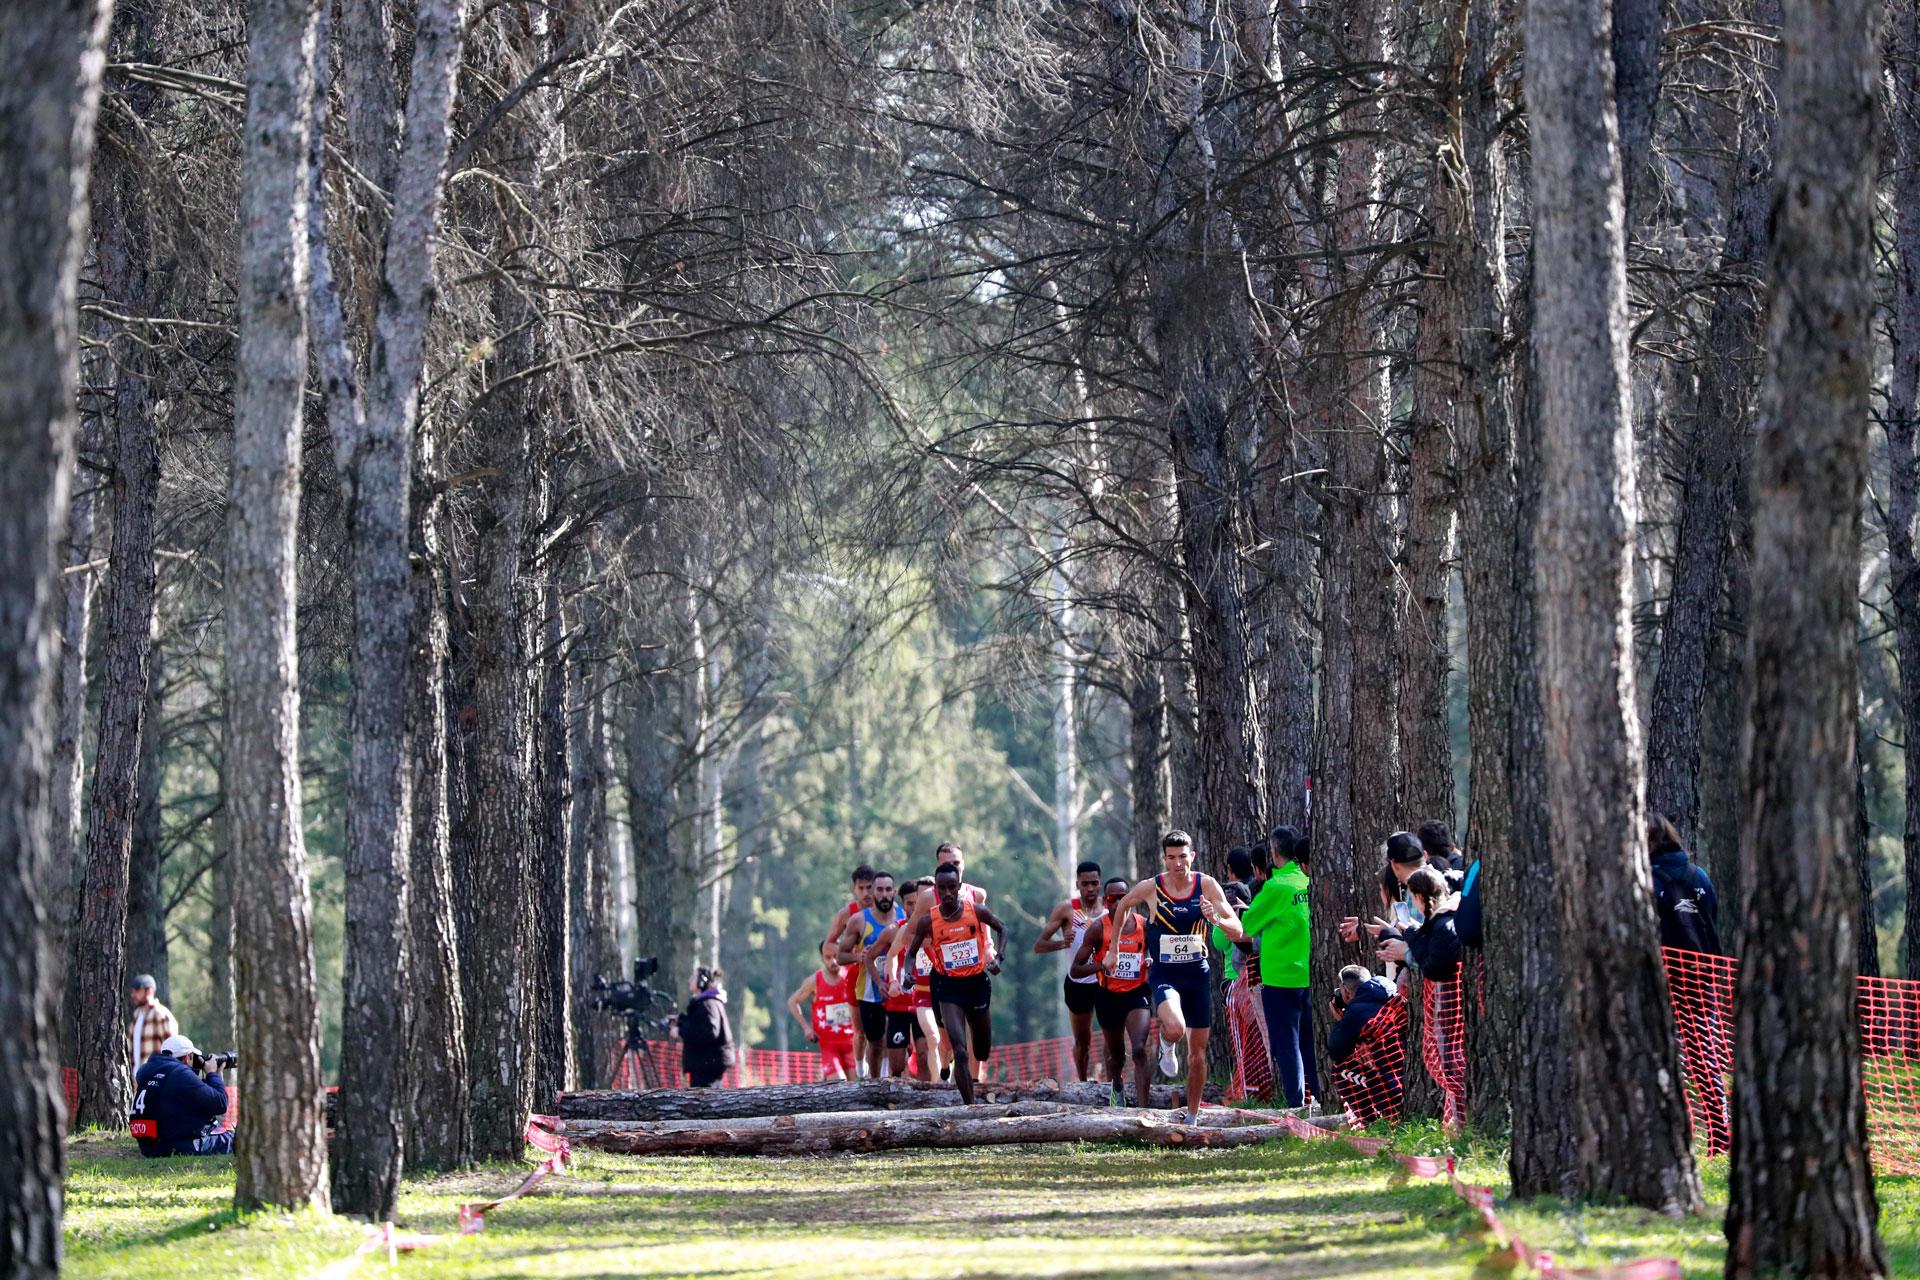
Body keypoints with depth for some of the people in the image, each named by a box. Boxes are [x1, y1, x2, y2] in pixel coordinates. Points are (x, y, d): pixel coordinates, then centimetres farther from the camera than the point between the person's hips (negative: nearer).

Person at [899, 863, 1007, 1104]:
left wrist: (997, 957, -5)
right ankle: (970, 1106, -14)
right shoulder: (927, 921, -8)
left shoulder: (976, 912, -8)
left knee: (982, 1052, 16)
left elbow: (1001, 929, 10)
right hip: (948, 986, -2)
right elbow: (911, 952, 5)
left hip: (977, 982, 2)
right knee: (960, 1052, -16)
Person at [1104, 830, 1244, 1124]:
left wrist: (1216, 920, -30)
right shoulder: (1150, 888, -10)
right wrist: (1113, 948, 15)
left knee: (1198, 1052, 7)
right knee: (1176, 1028, -31)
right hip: (1164, 975, -2)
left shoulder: (1206, 885, -7)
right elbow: (1123, 905, 12)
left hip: (1198, 973, 2)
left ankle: (1192, 1117, 22)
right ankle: (1166, 1044, 7)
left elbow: (1237, 931, -8)